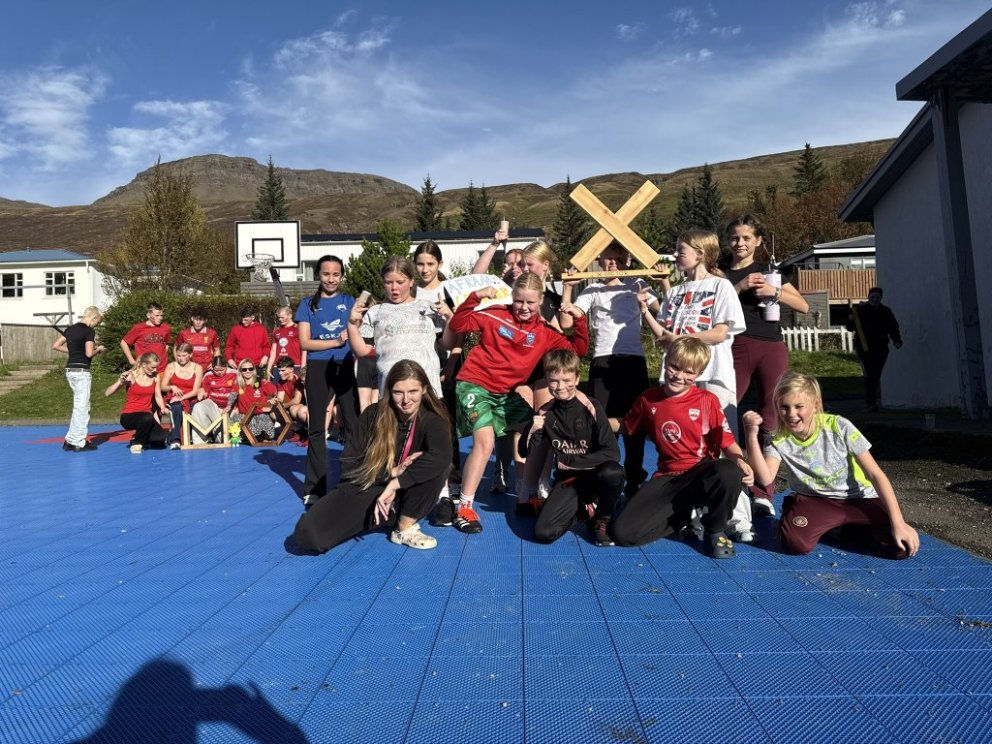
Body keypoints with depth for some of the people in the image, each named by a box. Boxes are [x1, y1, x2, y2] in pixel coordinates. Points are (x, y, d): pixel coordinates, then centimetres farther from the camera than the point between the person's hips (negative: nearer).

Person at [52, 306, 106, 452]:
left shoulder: (71, 329, 12)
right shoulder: (89, 331, -10)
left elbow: (55, 346, 13)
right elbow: (89, 353, -18)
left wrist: (72, 350, 16)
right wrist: (99, 349, 1)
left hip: (70, 370, 8)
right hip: (81, 371, -8)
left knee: (79, 406, 17)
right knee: (81, 407, 0)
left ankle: (70, 440, 19)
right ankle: (79, 443, 4)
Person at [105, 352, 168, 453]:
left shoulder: (156, 377, 1)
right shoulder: (131, 376, -11)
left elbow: (158, 396, 9)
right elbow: (107, 393, -11)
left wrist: (163, 408, -11)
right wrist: (120, 381, -27)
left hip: (146, 415, 4)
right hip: (129, 416, -4)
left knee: (161, 438, -22)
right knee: (148, 418, -39)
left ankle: (141, 440, 14)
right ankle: (136, 443, -9)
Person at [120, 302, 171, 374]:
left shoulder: (166, 328, 5)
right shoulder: (138, 328, -3)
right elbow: (124, 343, 5)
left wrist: (162, 357, 11)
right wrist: (132, 361, 1)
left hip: (162, 370, 3)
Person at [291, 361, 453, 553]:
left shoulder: (432, 421, -11)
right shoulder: (373, 414, -8)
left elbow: (442, 457, -34)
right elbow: (348, 465, -7)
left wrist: (396, 484, -35)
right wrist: (391, 472, -18)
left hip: (402, 496, 0)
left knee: (435, 467, -31)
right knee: (308, 533, -23)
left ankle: (405, 527, -11)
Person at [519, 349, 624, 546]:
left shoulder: (591, 407, -12)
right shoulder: (546, 412, -1)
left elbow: (612, 452, -18)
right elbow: (528, 453, 3)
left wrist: (570, 461, -17)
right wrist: (532, 431, -17)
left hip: (594, 473, -2)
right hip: (567, 480, 2)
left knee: (613, 473, -38)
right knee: (543, 532, -21)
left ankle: (602, 519, -5)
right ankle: (584, 508, 9)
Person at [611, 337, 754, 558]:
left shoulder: (707, 400, -1)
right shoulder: (647, 399, 5)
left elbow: (727, 443, -4)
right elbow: (625, 427, 17)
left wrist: (740, 460, -25)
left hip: (703, 475, -1)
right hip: (667, 479, 2)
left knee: (730, 472, -40)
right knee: (622, 532, -20)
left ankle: (715, 530, -7)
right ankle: (687, 514, 7)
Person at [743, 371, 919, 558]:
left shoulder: (838, 427, -16)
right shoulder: (779, 440, -11)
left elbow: (875, 474, -12)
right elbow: (765, 478, -28)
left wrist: (898, 523, -17)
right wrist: (752, 435, -36)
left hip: (859, 498, 0)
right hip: (815, 501, 0)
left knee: (901, 546, -22)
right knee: (795, 542, -31)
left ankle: (851, 527, 9)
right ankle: (832, 527, 4)